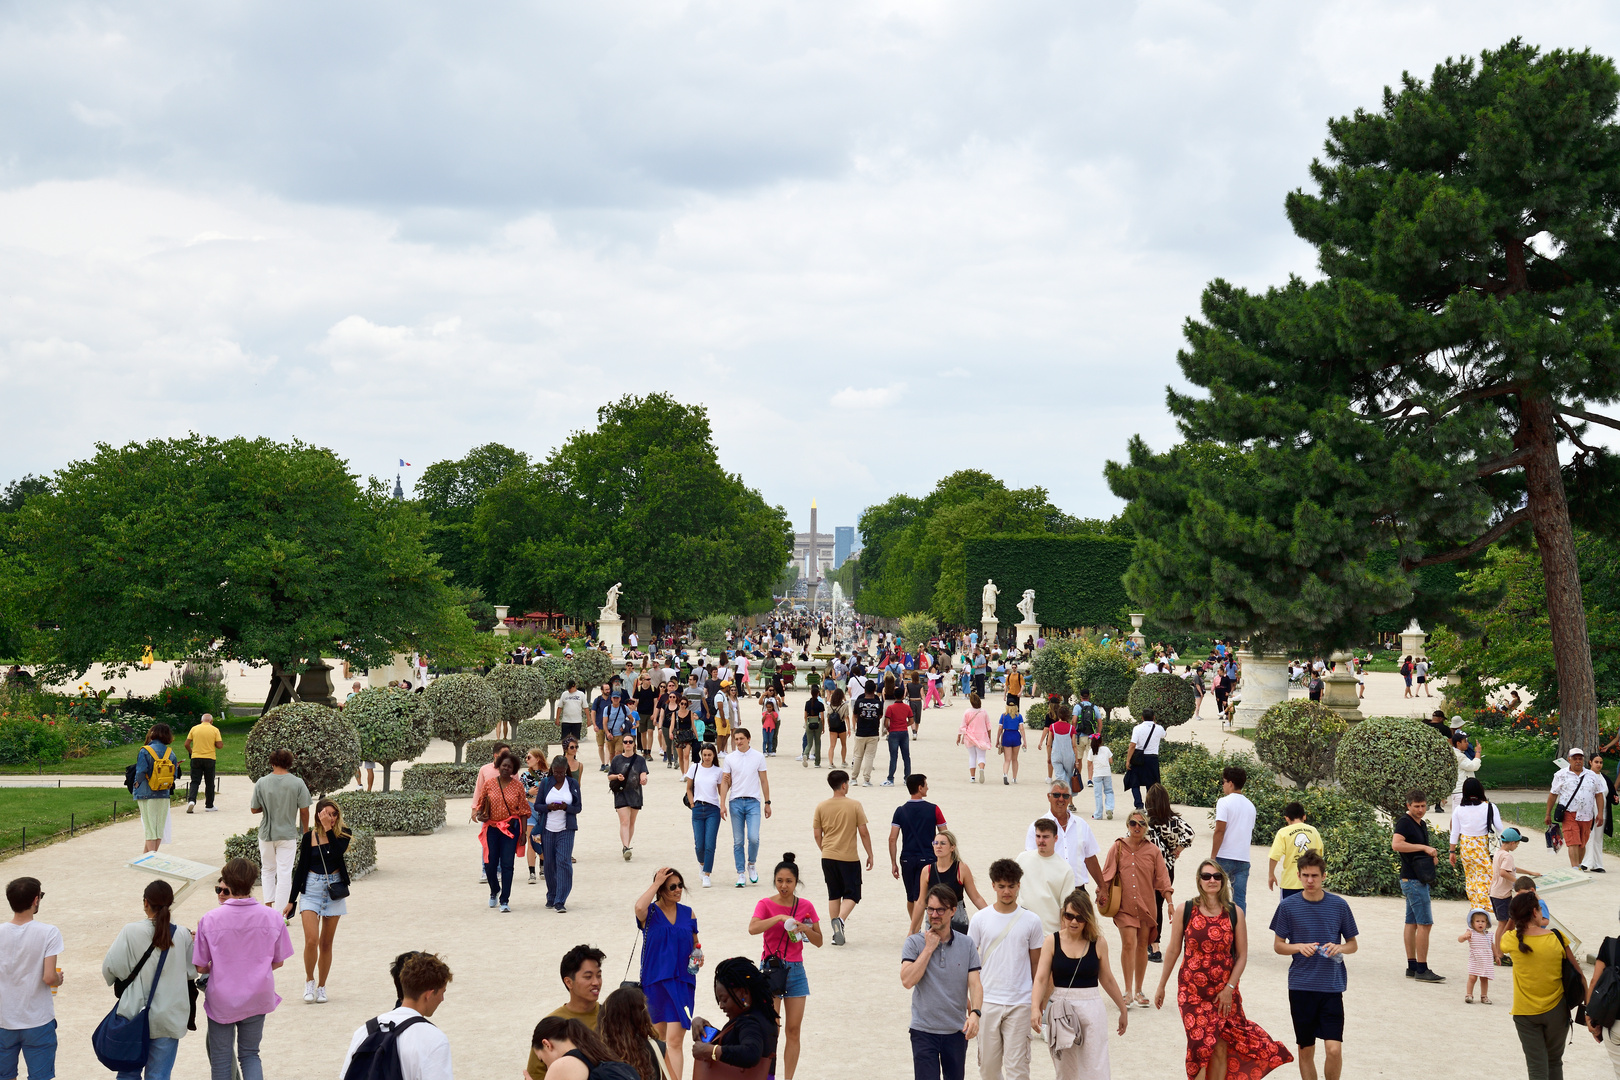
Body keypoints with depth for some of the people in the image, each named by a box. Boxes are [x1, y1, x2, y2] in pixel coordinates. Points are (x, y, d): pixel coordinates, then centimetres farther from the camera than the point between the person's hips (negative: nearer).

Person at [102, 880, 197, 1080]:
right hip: (169, 1018, 1)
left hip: (135, 1014, 0)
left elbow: (110, 968, -8)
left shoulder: (131, 932, -11)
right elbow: (191, 972, 3)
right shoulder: (182, 935, -6)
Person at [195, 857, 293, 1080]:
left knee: (221, 1059, 14)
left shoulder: (209, 919, -15)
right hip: (256, 999, 2)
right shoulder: (271, 917, -9)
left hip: (221, 1000, -2)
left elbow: (200, 967, -8)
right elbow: (278, 961, 1)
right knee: (250, 1054, 18)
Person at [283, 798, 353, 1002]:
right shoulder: (309, 837, 0)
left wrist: (328, 828, -19)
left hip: (334, 890, 1)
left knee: (326, 943, 7)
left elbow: (338, 851, -21)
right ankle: (309, 981, 9)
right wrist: (291, 900, 4)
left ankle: (321, 986, 19)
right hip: (311, 890, -1)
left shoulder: (342, 835, 1)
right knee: (311, 940, -13)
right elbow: (301, 868, 4)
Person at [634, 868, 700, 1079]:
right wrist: (656, 883, -19)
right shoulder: (650, 913, -4)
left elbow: (695, 944, 18)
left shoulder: (688, 913, 6)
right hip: (654, 981, 0)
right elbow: (639, 907, -30)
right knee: (658, 1035, 15)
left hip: (682, 982, 0)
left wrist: (698, 956, -4)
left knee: (675, 1040, -11)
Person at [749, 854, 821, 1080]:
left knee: (794, 1030, 3)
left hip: (795, 970, 3)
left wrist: (805, 928, -13)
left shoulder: (806, 907, 4)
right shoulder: (766, 904, -5)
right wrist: (779, 918, -32)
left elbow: (819, 942, 6)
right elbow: (752, 928, -24)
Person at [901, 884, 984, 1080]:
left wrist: (975, 1013, -22)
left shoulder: (966, 944, 3)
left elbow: (975, 984, -4)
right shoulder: (914, 943, -2)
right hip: (924, 1030, -2)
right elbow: (907, 981, -15)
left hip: (957, 1030, 2)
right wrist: (929, 948, -13)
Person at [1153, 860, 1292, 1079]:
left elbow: (1242, 956, 2)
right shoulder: (1184, 911, -3)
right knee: (1201, 1046, -7)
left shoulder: (1235, 913, -1)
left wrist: (1229, 988, -7)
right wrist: (1161, 986, 9)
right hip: (1192, 992, -1)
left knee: (1221, 1049, 3)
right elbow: (1173, 951, 4)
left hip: (1224, 992, 1)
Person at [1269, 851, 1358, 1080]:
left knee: (1334, 1049, -10)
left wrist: (1339, 948, -11)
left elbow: (1353, 944, 11)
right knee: (1306, 1050, 8)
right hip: (1300, 986, 1)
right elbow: (1278, 945, 6)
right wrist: (1299, 947, -13)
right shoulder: (1288, 905, 0)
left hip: (1332, 986, -1)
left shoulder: (1339, 905, 1)